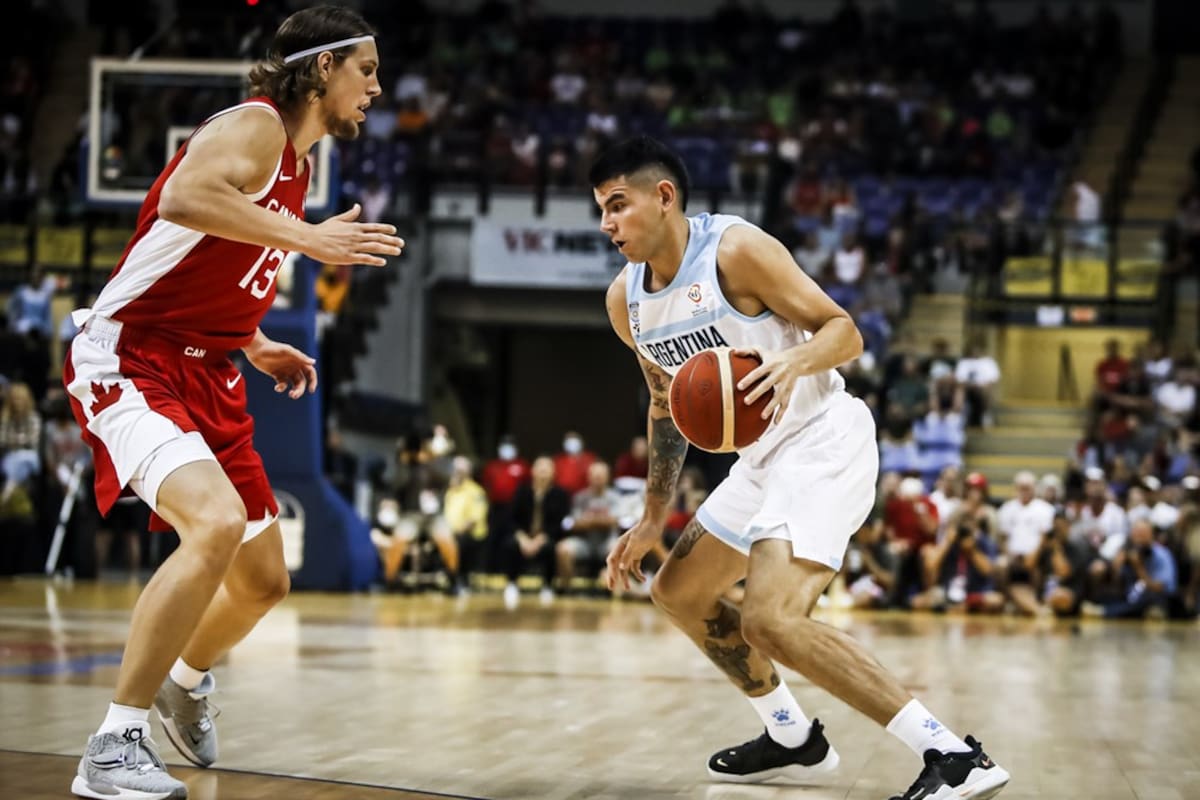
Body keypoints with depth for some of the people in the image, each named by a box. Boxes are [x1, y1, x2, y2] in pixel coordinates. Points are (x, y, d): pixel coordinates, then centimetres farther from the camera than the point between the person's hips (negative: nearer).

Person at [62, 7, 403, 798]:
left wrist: (256, 344, 17)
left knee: (264, 578, 15)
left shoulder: (296, 162, 15)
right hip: (129, 359, -10)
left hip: (204, 375, 10)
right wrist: (309, 238, -31)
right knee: (217, 523, -32)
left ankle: (185, 681, 46)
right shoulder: (256, 126, -13)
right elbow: (184, 198, -34)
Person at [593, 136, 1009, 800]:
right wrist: (652, 520, 18)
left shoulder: (735, 250, -18)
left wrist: (794, 360, -39)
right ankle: (793, 739, 33)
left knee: (770, 618, -26)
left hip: (824, 440, -10)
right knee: (677, 593, 20)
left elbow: (844, 331, -17)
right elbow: (667, 404, 19)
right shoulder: (626, 300, 6)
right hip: (764, 454, 10)